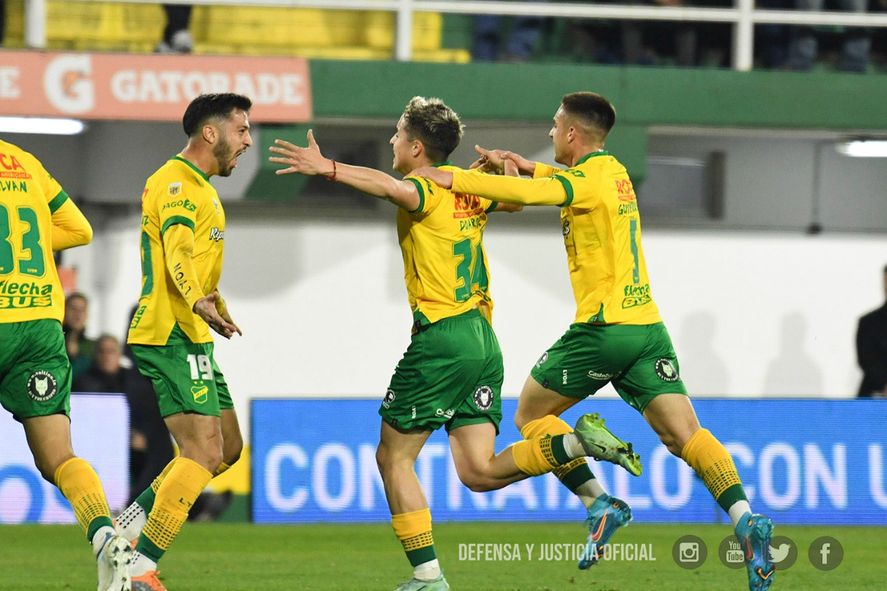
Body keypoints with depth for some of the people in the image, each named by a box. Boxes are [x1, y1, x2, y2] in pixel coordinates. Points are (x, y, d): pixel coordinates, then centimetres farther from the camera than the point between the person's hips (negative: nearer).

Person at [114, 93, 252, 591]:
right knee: (204, 452, -16)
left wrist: (218, 308, 46)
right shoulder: (178, 184, -13)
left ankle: (126, 530, 15)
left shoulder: (196, 186, 20)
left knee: (228, 447, 12)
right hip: (171, 337, -11)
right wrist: (199, 302, -48)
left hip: (190, 337, 11)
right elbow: (178, 252, -30)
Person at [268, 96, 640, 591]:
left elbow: (390, 186, -33)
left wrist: (327, 168, -37)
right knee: (479, 472, 6)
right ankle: (578, 442, -11)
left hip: (441, 340, -8)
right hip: (483, 340, 8)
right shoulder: (470, 189, 15)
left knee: (394, 457, 3)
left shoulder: (428, 191, -9)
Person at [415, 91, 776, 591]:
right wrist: (527, 166, 25)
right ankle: (745, 520, -22)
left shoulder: (588, 180, -9)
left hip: (603, 327, -7)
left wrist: (453, 179, -18)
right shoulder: (614, 172, 16)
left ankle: (599, 503, -3)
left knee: (531, 415, 10)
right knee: (686, 435, -2)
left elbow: (527, 194, -25)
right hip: (648, 326, 8)